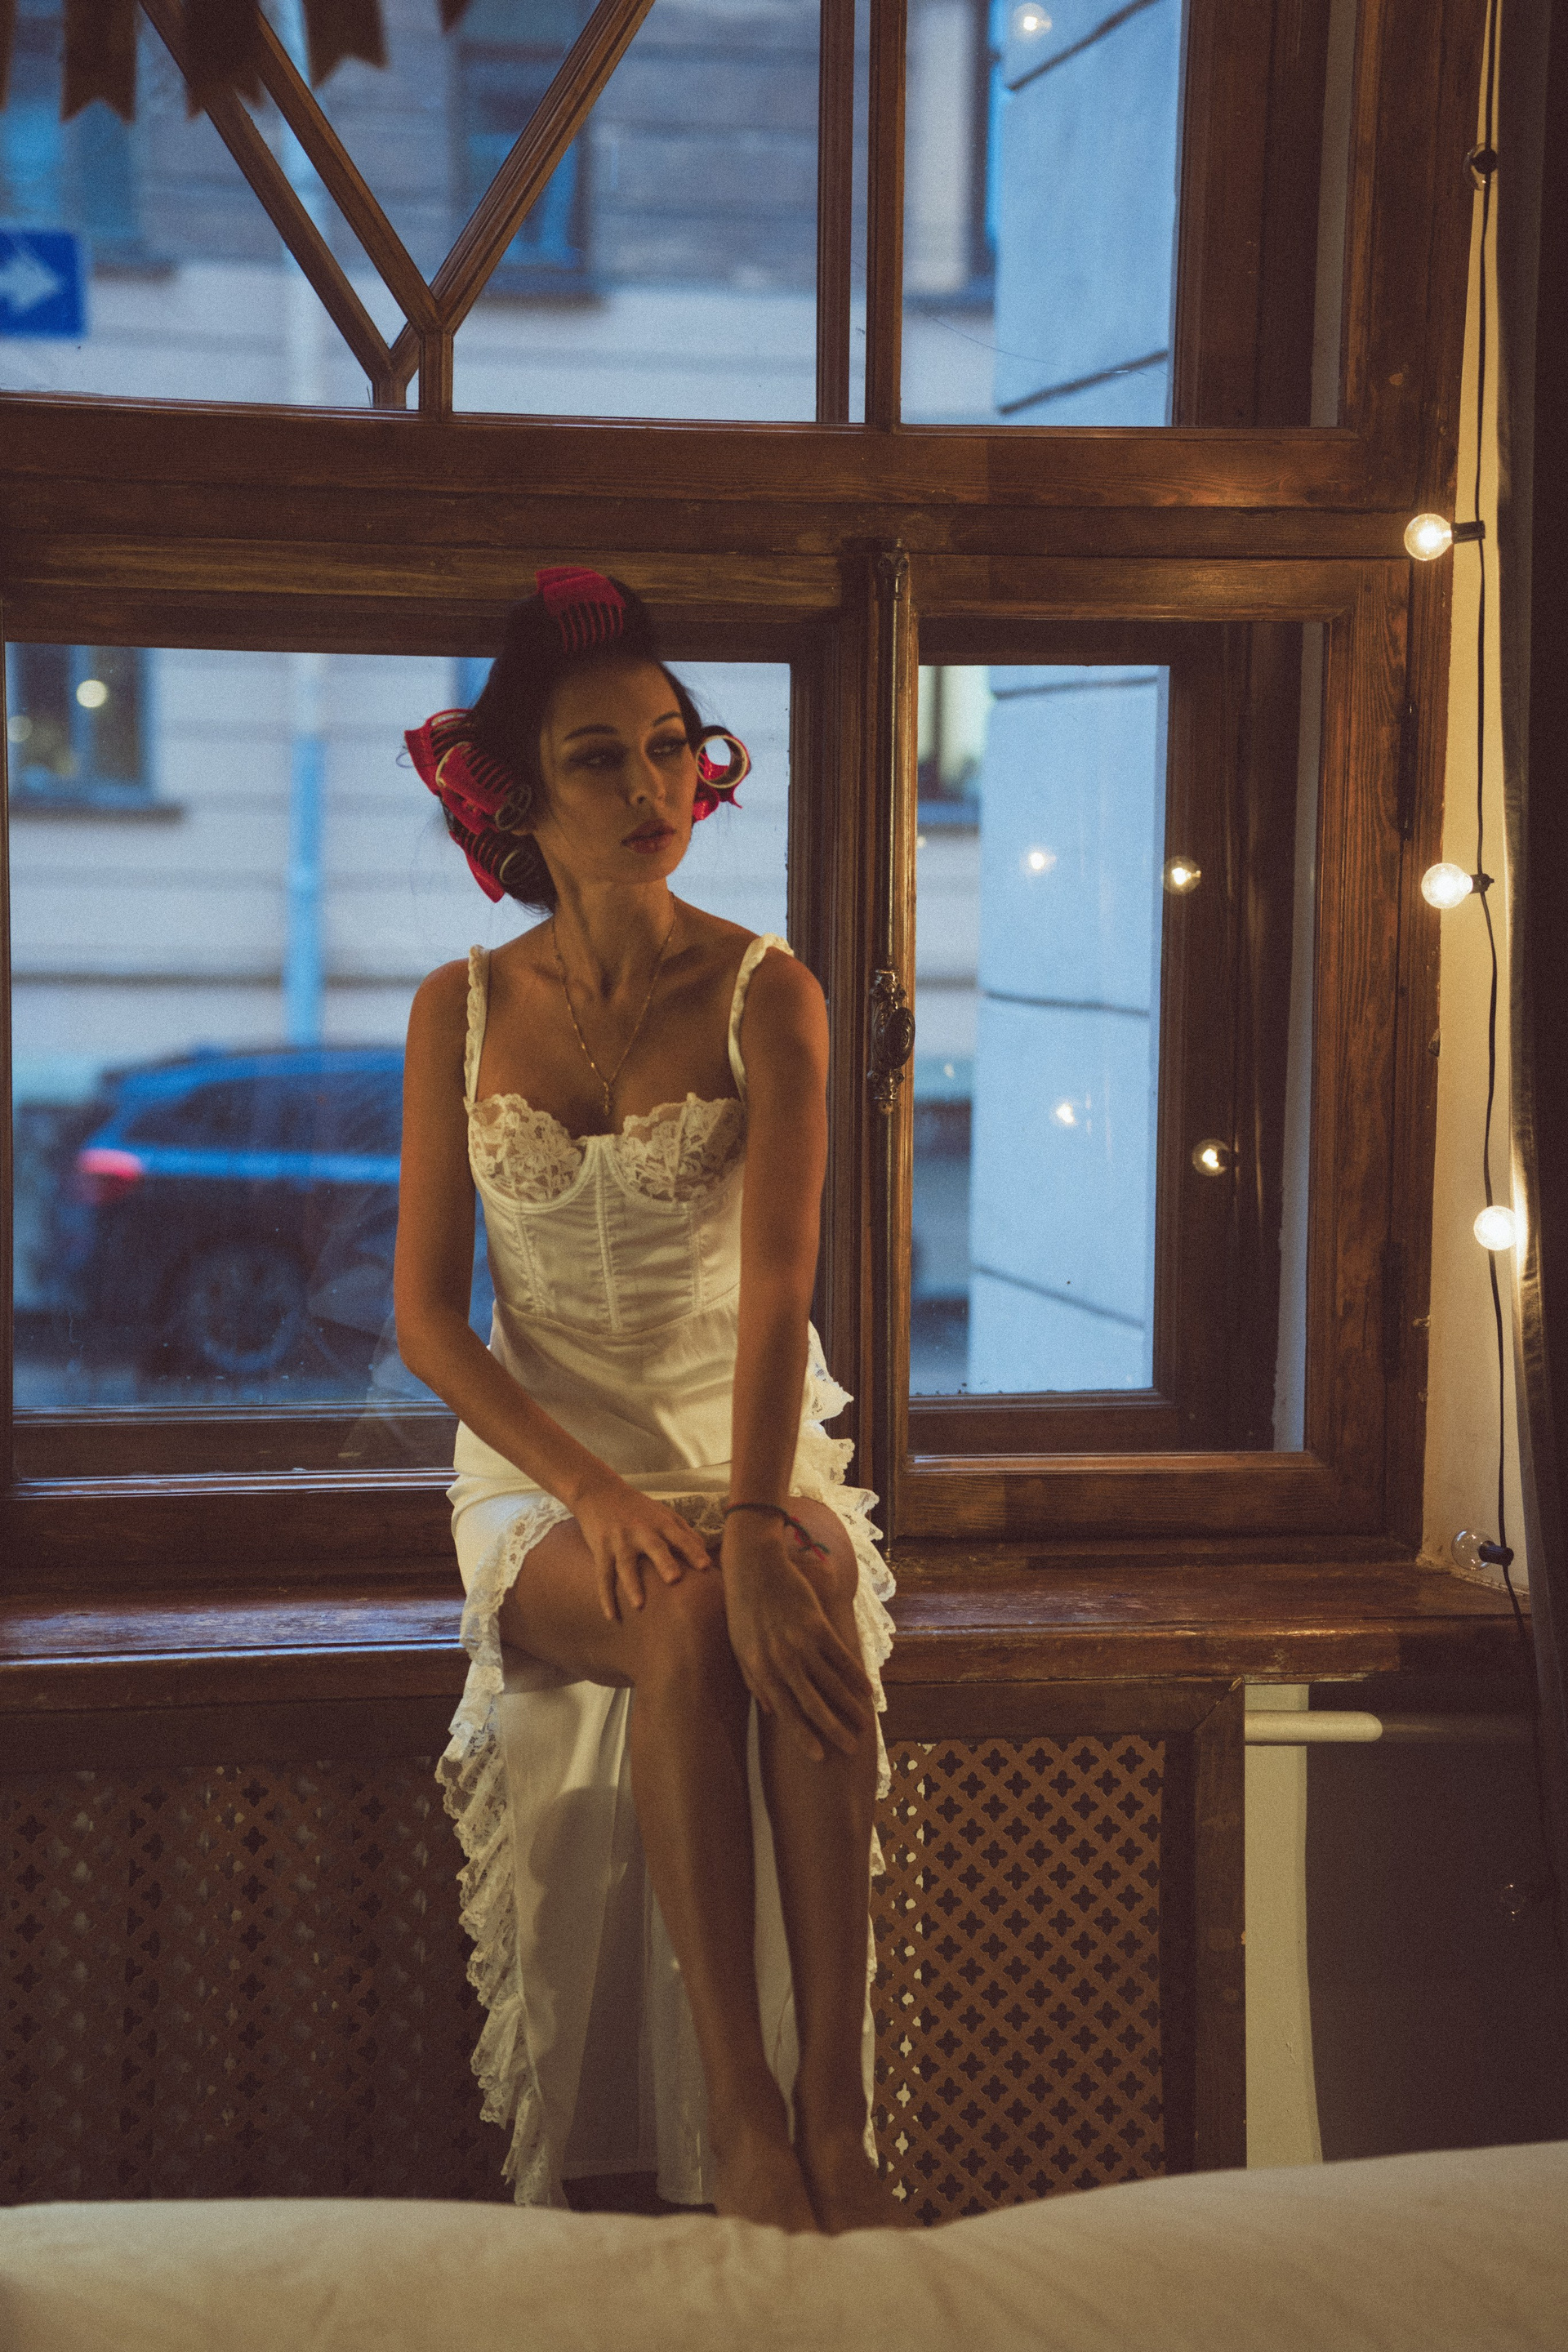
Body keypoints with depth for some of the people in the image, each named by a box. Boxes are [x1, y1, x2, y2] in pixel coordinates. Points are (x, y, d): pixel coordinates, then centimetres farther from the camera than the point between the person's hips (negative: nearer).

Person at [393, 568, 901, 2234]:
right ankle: (739, 2115, -35)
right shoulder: (461, 1010, 1)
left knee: (800, 1607, -36)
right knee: (685, 1625, -35)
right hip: (539, 1467, 0)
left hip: (747, 1444, 0)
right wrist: (594, 1493, -17)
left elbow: (776, 1285, -16)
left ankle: (831, 2117, -35)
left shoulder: (763, 996, -4)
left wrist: (753, 1523, -33)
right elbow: (425, 1314, -1)